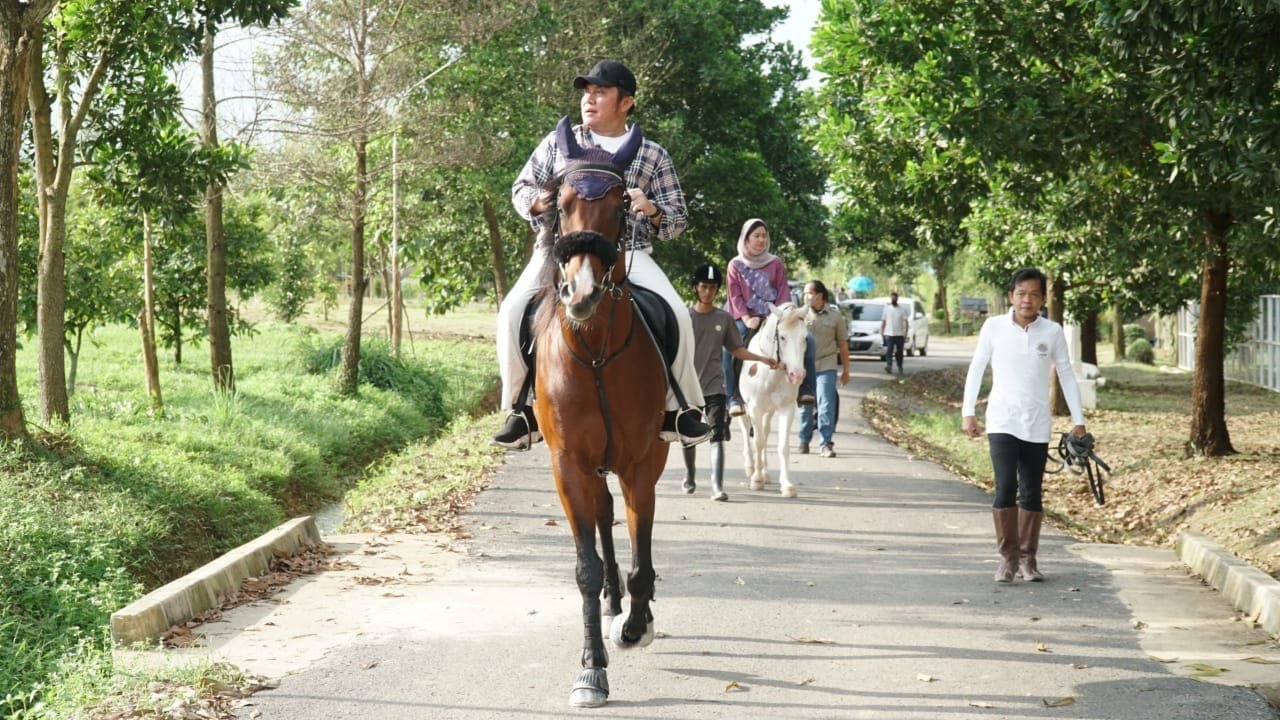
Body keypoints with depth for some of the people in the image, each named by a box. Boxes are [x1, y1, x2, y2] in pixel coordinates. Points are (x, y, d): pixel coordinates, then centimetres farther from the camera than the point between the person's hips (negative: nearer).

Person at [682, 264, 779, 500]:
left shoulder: (724, 319, 4)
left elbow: (736, 349, 8)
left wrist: (762, 359, -4)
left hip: (714, 386, 0)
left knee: (717, 436, -12)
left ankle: (717, 486, -19)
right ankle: (690, 476, 35)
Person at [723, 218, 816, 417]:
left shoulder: (776, 263, 10)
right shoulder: (736, 265, 7)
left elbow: (784, 293, 5)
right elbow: (735, 297, 0)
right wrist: (746, 319, -16)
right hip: (747, 320, -2)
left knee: (806, 340, -20)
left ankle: (805, 389, -13)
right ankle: (734, 398, -24)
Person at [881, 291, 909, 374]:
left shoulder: (903, 309, 5)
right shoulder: (887, 308, 7)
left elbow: (906, 322, 3)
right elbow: (883, 321, 9)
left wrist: (905, 333, -6)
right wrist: (881, 332, 2)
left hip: (900, 334, 0)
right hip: (889, 334, 0)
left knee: (899, 352, 6)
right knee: (889, 351, -15)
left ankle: (900, 367, 18)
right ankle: (889, 366, -27)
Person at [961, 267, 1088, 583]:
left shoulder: (1053, 332, 1)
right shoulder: (994, 327, -2)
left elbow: (1066, 375, 7)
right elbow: (976, 368, 5)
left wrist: (1078, 420, 5)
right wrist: (968, 412, 1)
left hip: (1038, 426, 2)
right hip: (1002, 423, -2)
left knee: (1032, 494, 7)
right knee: (1005, 488, -14)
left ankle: (1027, 557, 18)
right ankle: (1008, 556, -5)